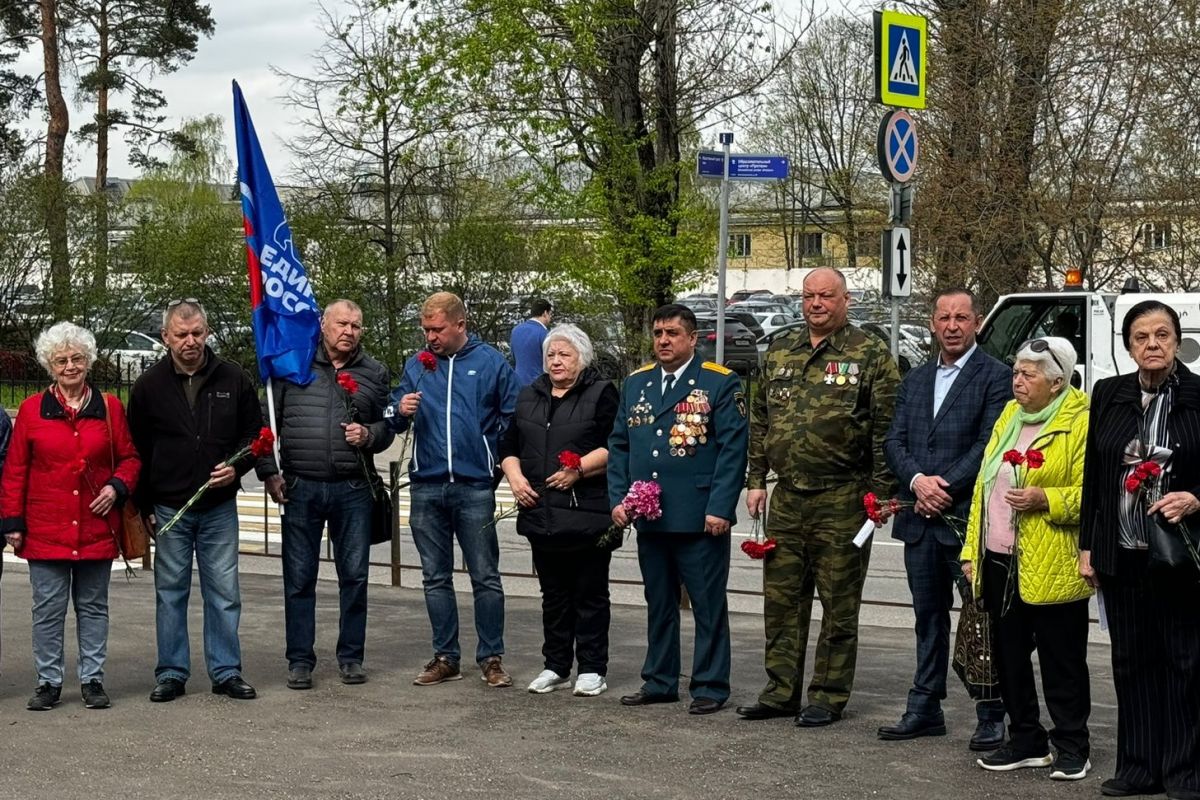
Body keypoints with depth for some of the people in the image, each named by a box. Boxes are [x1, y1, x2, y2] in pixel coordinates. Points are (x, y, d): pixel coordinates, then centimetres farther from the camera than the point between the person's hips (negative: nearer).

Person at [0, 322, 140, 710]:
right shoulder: (31, 410, 2)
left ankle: (92, 680, 16)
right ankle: (48, 682, 12)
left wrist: (117, 486, -8)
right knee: (48, 609, 3)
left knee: (93, 606, 8)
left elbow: (129, 457, 11)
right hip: (45, 530, -1)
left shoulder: (110, 408, 5)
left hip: (97, 529, 1)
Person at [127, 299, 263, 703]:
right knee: (171, 592, 6)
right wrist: (144, 506, 2)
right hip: (169, 508, 0)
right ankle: (171, 673, 15)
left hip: (219, 507, 1)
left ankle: (226, 671, 13)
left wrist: (237, 467, -10)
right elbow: (136, 450, 5)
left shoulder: (233, 379, 1)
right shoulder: (149, 385, 0)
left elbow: (254, 434, 9)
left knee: (224, 592, 4)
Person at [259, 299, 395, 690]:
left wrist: (369, 434, -8)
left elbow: (387, 427, 14)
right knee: (299, 578, 3)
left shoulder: (374, 373, 9)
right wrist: (269, 471, -1)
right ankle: (300, 660, 12)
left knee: (354, 576, 5)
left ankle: (351, 656, 17)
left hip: (353, 489, 1)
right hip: (300, 489, -1)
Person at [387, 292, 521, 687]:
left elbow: (512, 418, 5)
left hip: (474, 487, -3)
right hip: (427, 487, 3)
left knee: (486, 578, 0)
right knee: (436, 578, 9)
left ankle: (491, 658, 8)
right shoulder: (416, 365, 10)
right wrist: (400, 411, -8)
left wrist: (496, 461, -2)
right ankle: (445, 657, 17)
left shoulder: (492, 363, 1)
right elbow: (393, 420, 13)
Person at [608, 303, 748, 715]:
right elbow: (619, 445, 16)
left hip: (700, 519, -5)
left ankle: (710, 686, 8)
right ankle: (659, 681, 23)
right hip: (648, 518, 5)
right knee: (658, 603, 14)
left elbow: (733, 449, -8)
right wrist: (617, 498, 5)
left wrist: (720, 508, -14)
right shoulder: (636, 383, 13)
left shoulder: (721, 383, -3)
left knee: (708, 604, 1)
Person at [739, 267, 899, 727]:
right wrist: (756, 480, 11)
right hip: (787, 497, 5)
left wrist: (881, 491, -11)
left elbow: (886, 429, -6)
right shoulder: (779, 353, 12)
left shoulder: (870, 355, -3)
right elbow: (760, 421, 17)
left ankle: (829, 697, 11)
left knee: (839, 603, 2)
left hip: (843, 499, -5)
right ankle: (781, 693, 18)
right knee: (781, 599, 9)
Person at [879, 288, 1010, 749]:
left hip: (969, 519, -6)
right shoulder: (914, 381, 16)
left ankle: (991, 718, 5)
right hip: (920, 520, 6)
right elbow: (894, 442, 9)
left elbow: (990, 444, -12)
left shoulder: (994, 377, -4)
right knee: (928, 618, 13)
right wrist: (918, 480, -9)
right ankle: (925, 709, 21)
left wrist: (946, 487, -14)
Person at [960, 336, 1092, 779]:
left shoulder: (1081, 423, -9)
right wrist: (973, 551, 14)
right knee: (1008, 656, 14)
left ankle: (1071, 748, 14)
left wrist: (1045, 500, -25)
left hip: (1052, 570, -7)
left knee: (1061, 662, 3)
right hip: (1000, 564, 7)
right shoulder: (1010, 415, 14)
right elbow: (984, 485, 17)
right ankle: (1026, 740, 26)